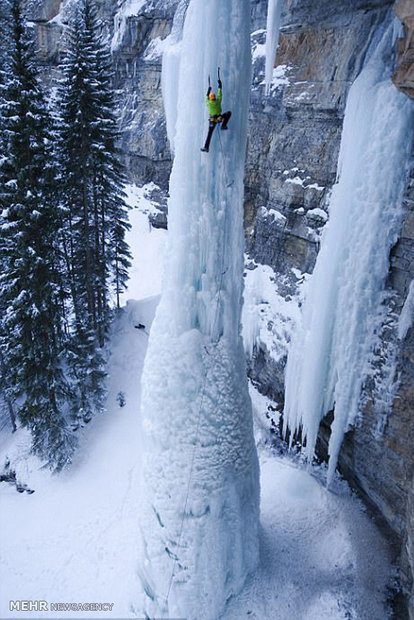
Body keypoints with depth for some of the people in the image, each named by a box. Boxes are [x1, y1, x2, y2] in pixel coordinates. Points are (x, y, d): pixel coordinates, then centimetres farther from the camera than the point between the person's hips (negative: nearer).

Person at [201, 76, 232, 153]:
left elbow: (207, 96, 19)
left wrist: (209, 89, 33)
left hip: (212, 120, 2)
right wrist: (220, 84, 19)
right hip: (219, 118, -2)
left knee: (209, 134, 5)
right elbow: (220, 93, 6)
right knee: (229, 113, 17)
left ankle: (206, 147, -2)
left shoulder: (208, 103, -2)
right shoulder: (218, 101, -6)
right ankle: (223, 125, 10)